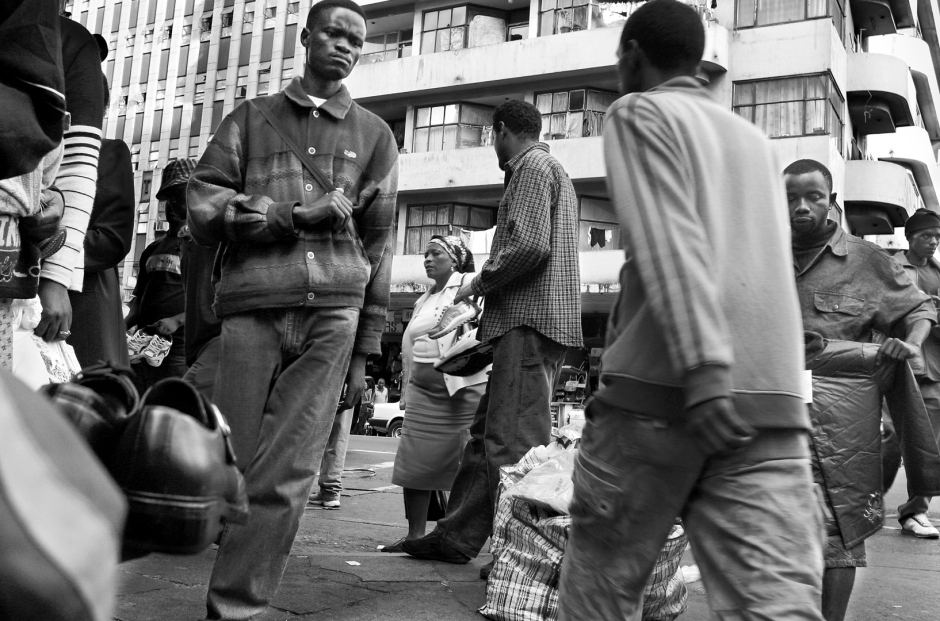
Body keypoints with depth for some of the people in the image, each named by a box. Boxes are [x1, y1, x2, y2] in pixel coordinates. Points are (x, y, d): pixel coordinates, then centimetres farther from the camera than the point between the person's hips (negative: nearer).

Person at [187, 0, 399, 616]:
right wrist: (297, 216, -8)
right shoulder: (251, 118, 18)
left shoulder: (375, 134, 19)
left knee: (285, 476, -8)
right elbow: (204, 211, 6)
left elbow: (378, 246, 15)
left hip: (333, 313, 0)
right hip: (251, 308, 0)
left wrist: (364, 352, 11)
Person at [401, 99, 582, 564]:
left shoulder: (533, 166, -5)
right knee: (487, 433, 12)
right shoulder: (551, 171, 27)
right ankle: (458, 535, 19)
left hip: (529, 322, -11)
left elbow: (529, 245, -19)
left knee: (514, 443, -10)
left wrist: (479, 283, -6)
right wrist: (487, 287, 19)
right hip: (522, 321, 11)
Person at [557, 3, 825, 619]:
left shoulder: (639, 111, 6)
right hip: (775, 397, 6)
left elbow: (668, 239, -11)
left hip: (661, 388, -5)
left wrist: (703, 367, -22)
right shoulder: (756, 140, 25)